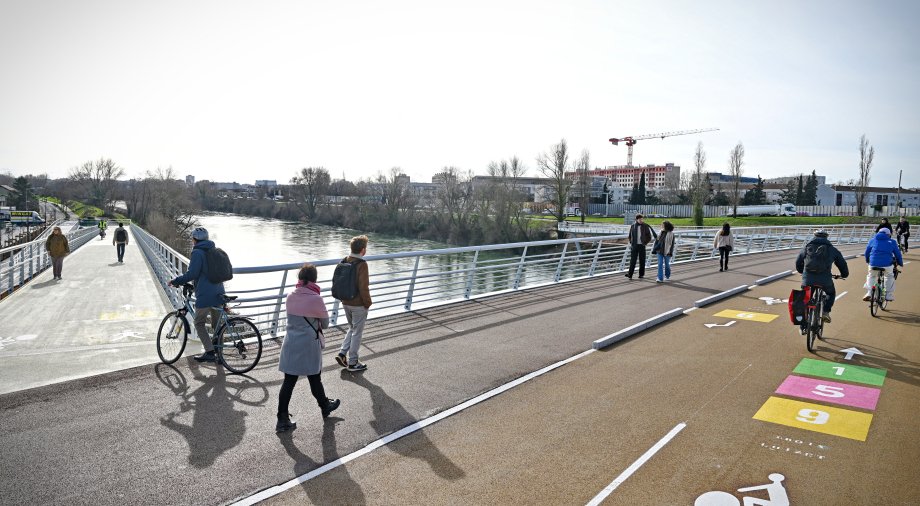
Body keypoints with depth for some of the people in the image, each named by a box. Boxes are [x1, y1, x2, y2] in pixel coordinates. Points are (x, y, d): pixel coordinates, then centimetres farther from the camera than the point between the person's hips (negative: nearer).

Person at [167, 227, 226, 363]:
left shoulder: (197, 252, -9)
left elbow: (192, 274, -18)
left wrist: (176, 281, -7)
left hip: (205, 295, -7)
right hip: (218, 294, 7)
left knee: (199, 323, 6)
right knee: (217, 324, 13)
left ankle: (209, 352, -2)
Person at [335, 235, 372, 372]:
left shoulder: (344, 261, 2)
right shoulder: (362, 264, -20)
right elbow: (363, 287, -21)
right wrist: (368, 303, -7)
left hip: (345, 303, 7)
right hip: (358, 304, -7)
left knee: (352, 328, 24)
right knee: (357, 332, 6)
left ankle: (342, 353, 14)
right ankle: (352, 362, 14)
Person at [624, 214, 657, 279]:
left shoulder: (645, 226, -1)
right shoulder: (632, 226, 4)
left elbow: (649, 236, 6)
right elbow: (630, 236, 15)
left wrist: (646, 242, 0)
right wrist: (631, 243, 8)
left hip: (642, 245, -1)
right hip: (634, 245, 1)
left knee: (642, 260, 5)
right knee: (633, 260, -6)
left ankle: (641, 274, 15)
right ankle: (630, 274, -10)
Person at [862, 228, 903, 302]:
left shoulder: (872, 240, 16)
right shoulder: (892, 242, 15)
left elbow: (867, 253, 20)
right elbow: (898, 254, 19)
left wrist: (867, 261, 38)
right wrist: (900, 263, 35)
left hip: (873, 264, 0)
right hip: (887, 265, 0)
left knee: (871, 276, 26)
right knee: (889, 277, 28)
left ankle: (869, 293, 10)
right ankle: (889, 295, 24)